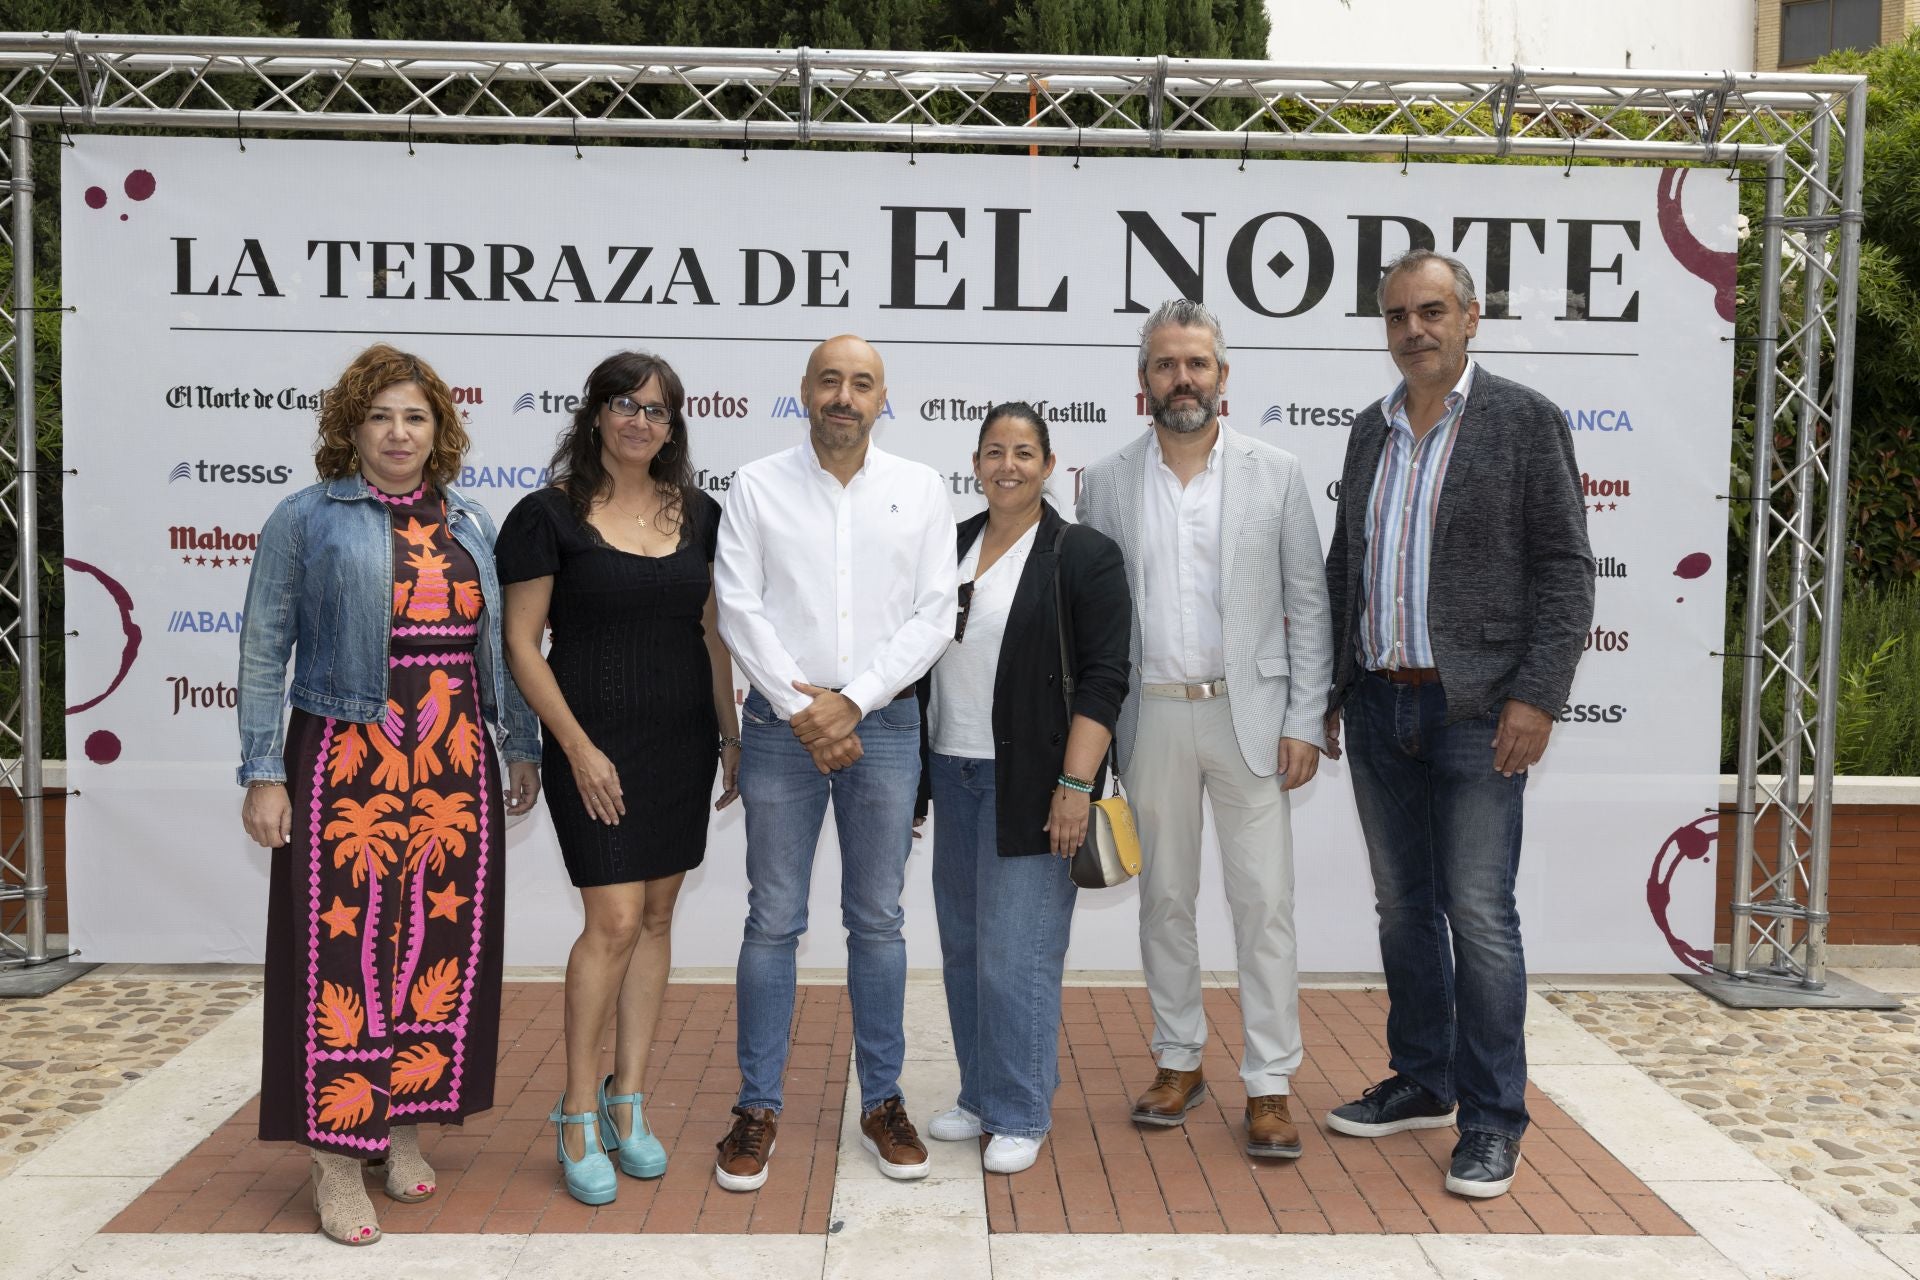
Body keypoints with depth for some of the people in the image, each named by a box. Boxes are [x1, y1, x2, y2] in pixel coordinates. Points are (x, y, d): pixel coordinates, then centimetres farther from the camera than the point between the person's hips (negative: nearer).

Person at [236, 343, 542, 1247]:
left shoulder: (469, 527, 12)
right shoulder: (307, 520, 0)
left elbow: (497, 647, 16)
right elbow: (264, 652, -3)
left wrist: (521, 747, 15)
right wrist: (263, 774, -8)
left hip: (453, 769, 4)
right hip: (346, 766, -4)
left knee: (442, 943, 8)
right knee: (344, 946, -1)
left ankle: (405, 1127, 23)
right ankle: (336, 1158, 11)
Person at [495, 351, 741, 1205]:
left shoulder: (697, 515, 8)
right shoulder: (550, 515, -6)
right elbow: (522, 643, -7)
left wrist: (732, 734, 9)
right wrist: (578, 748, -12)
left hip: (682, 745, 5)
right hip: (595, 745, -5)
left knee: (656, 917, 9)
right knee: (614, 920, -8)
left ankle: (628, 1101, 21)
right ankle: (579, 1115, 8)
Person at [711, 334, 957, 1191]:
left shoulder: (921, 491, 5)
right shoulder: (757, 487, 3)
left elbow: (934, 616, -1)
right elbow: (740, 609, -4)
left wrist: (852, 702, -10)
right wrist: (801, 711, -11)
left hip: (883, 723, 1)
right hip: (780, 724, -1)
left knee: (877, 920, 9)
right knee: (773, 920, 4)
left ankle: (882, 1101, 20)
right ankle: (758, 1106, 15)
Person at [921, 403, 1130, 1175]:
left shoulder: (1083, 556, -7)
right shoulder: (950, 547, 11)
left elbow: (1102, 680, -11)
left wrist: (1076, 786, -18)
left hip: (1029, 782, -6)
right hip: (953, 776, 6)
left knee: (1017, 951, -4)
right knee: (963, 945, 12)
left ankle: (1021, 1116, 10)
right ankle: (979, 1096, 26)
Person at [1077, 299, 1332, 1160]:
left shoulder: (1275, 475, 1)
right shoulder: (1106, 482, 5)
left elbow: (1308, 605, 2)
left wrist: (1304, 722, -5)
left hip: (1247, 715, -2)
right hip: (1151, 717, 2)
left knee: (1264, 902, -1)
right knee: (1164, 899, 11)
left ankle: (1269, 1087, 9)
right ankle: (1179, 1063, 26)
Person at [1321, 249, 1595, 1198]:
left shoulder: (1524, 421, -3)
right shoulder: (1370, 430, 13)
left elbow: (1566, 566, -6)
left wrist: (1536, 696, -15)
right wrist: (1324, 693, 13)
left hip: (1476, 709, -5)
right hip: (1378, 706, 6)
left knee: (1478, 913, -4)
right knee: (1403, 905, 13)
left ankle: (1492, 1118, 9)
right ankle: (1421, 1083, 27)